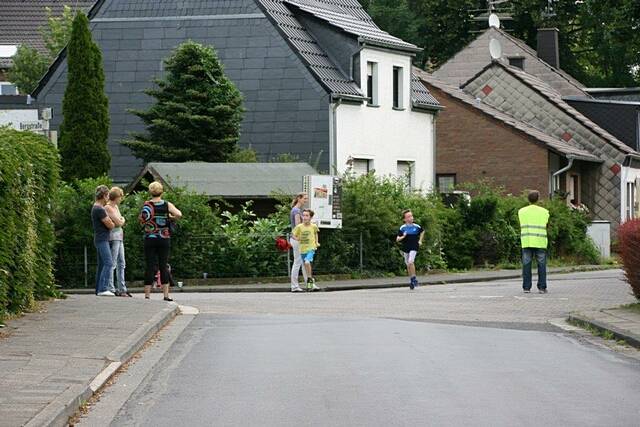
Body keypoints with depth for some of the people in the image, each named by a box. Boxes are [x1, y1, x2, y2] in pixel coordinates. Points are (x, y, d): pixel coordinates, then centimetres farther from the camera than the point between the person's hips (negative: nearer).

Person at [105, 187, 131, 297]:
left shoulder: (116, 206, 18)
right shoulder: (108, 208, -11)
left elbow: (121, 222, 20)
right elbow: (119, 223, -15)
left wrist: (120, 221, 0)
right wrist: (122, 220, 4)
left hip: (120, 237, 10)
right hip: (113, 237, -10)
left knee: (121, 263, 11)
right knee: (112, 263, -9)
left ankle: (122, 289, 15)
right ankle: (110, 289, -9)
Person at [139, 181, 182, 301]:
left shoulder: (146, 205, -3)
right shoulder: (167, 205, -1)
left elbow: (142, 220, -13)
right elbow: (179, 215, -14)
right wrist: (170, 218, 6)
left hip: (150, 238, -1)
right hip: (164, 239, 1)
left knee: (150, 266, 1)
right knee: (163, 266, 7)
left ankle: (147, 294, -2)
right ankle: (166, 294, 5)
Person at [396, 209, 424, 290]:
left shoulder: (416, 227, -3)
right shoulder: (402, 228, -5)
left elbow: (422, 232, 20)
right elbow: (397, 239, -5)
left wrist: (420, 241, 13)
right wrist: (403, 237, -23)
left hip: (414, 248, -2)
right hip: (405, 248, 2)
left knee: (411, 262, -21)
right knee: (408, 265, 10)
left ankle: (414, 278, -8)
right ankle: (411, 280, 25)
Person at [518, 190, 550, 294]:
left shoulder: (521, 211, 6)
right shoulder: (544, 211, 4)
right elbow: (545, 226, 12)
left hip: (526, 242, 1)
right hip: (540, 242, -1)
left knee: (526, 265, 2)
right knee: (541, 265, 2)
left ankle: (526, 287, -1)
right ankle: (542, 287, -2)